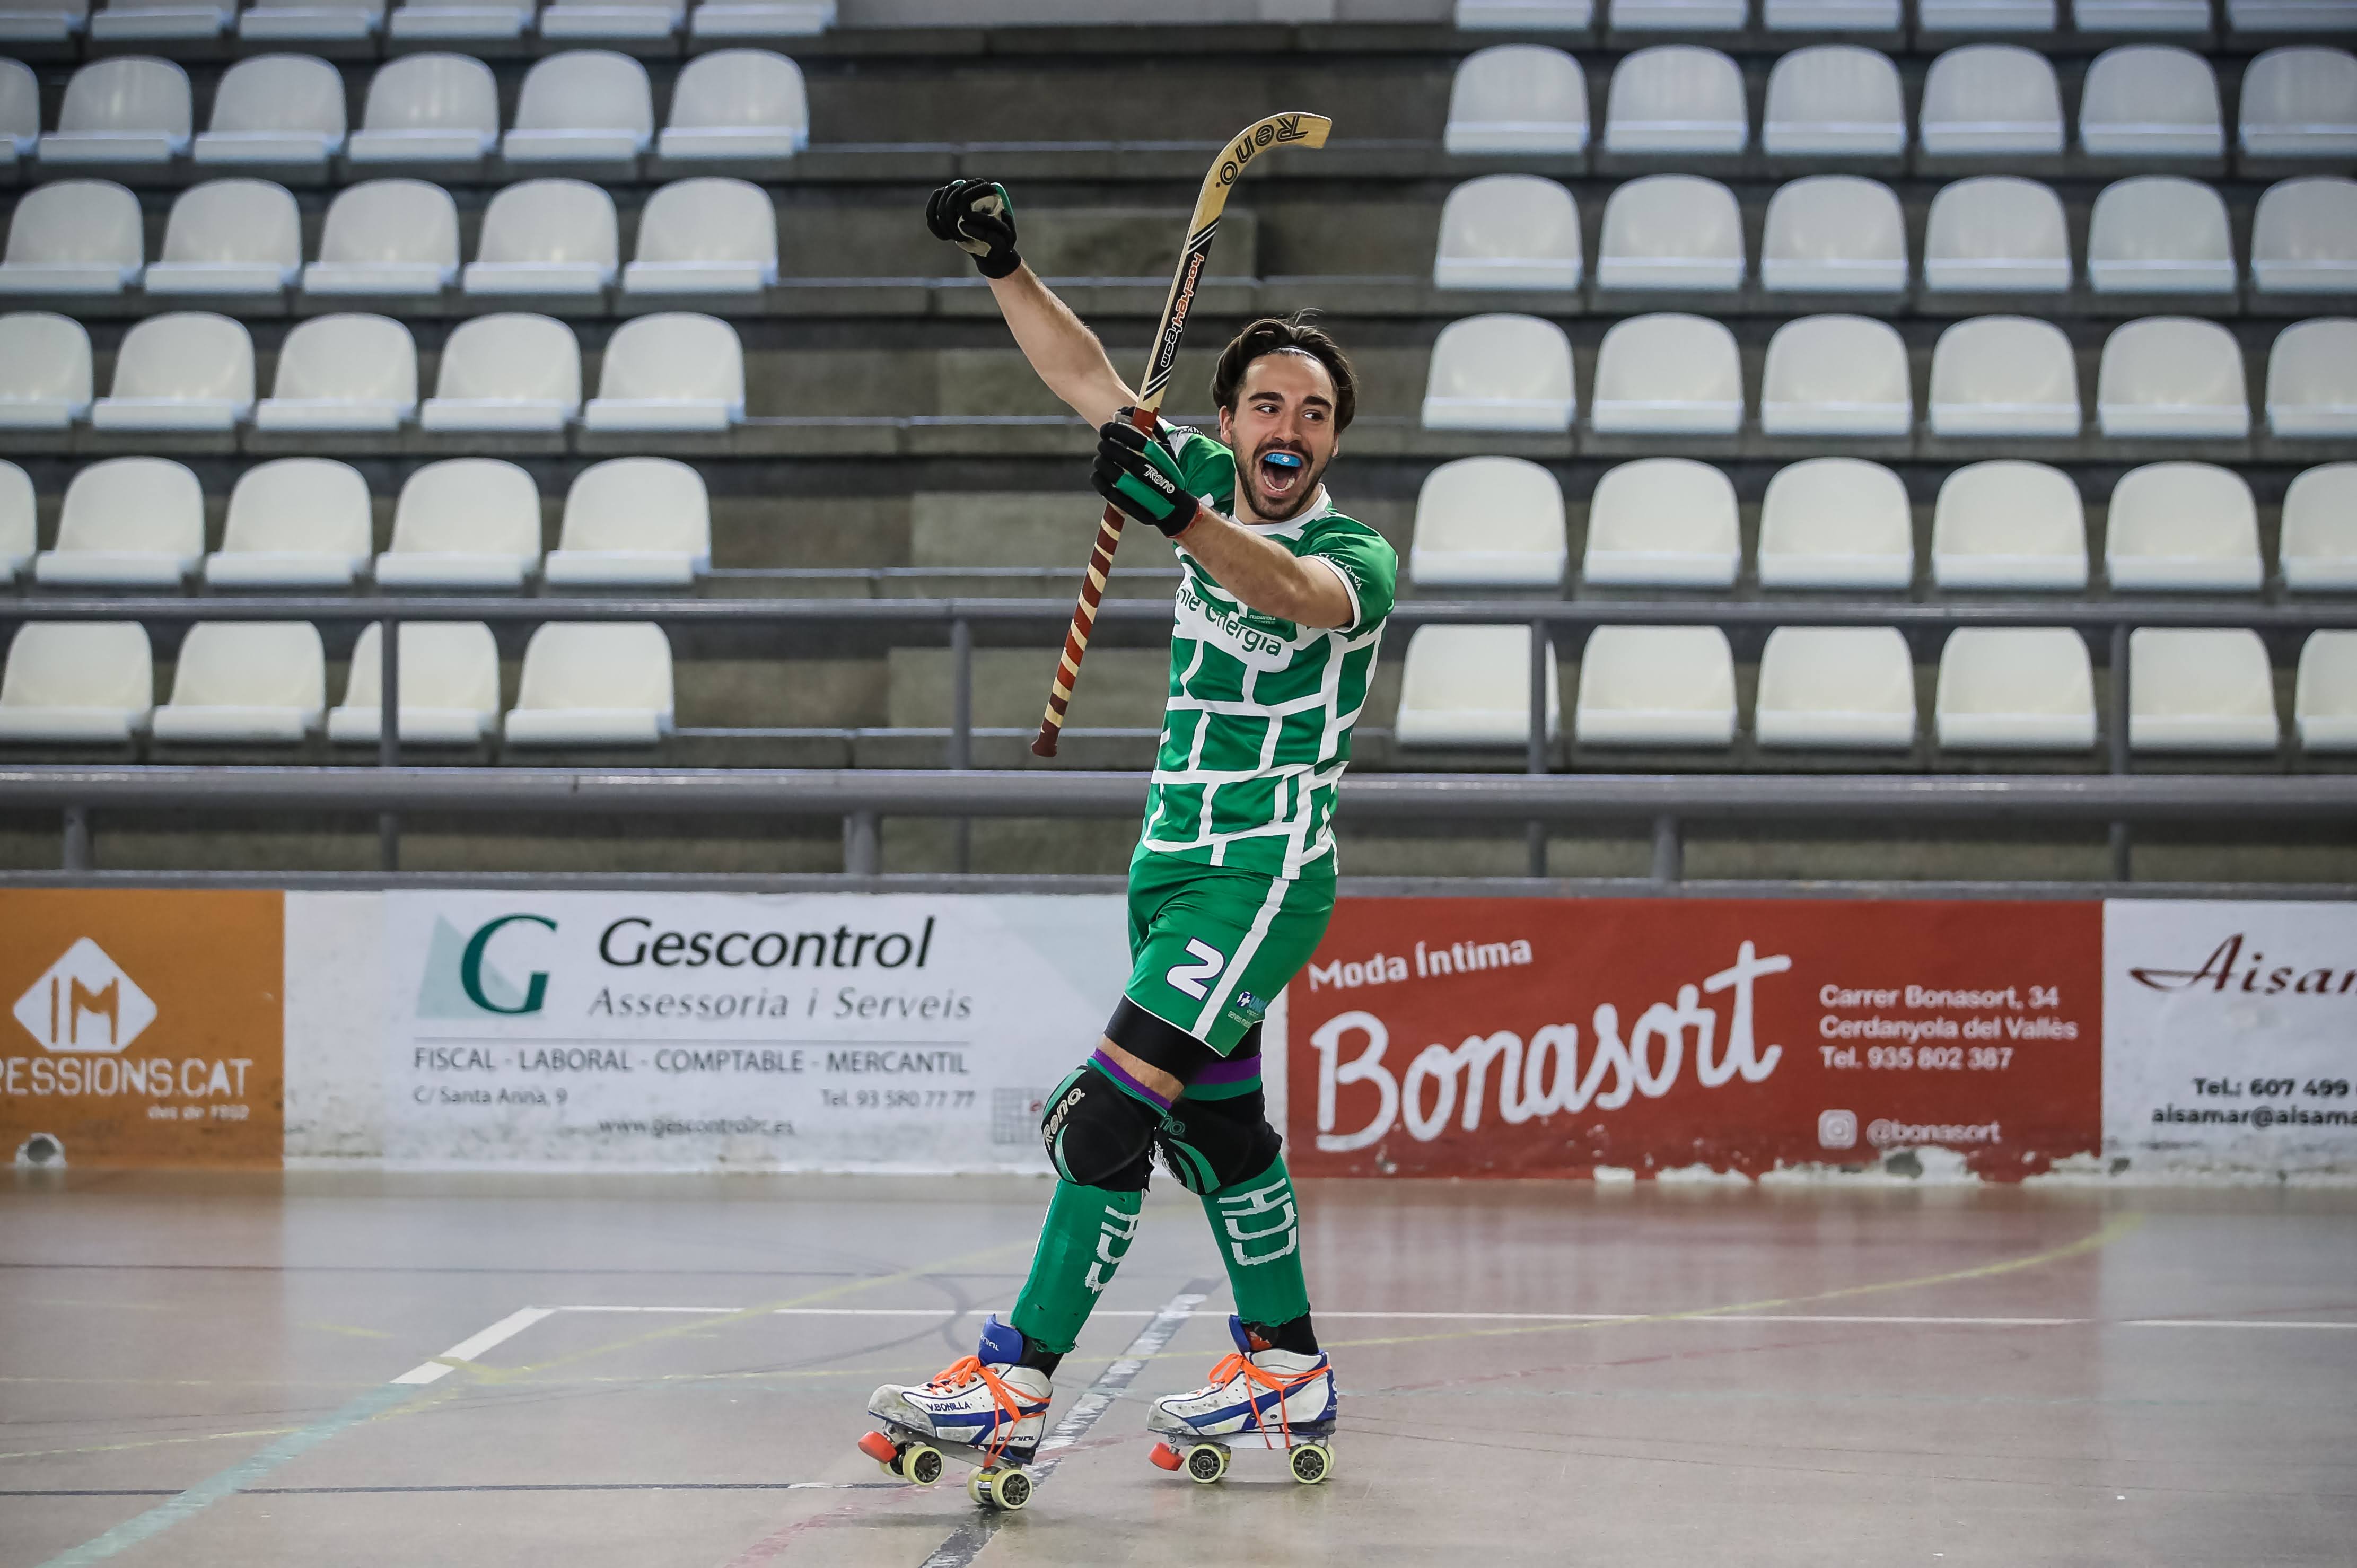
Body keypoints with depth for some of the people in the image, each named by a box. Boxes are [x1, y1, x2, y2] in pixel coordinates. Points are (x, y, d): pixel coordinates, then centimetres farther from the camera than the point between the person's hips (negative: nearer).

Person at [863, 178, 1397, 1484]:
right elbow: (1089, 379, 10)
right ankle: (1285, 1372, 27)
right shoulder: (1210, 487, 5)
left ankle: (1016, 1386, -18)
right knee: (1215, 1120, 15)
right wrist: (1002, 264, 0)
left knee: (1110, 1113, -16)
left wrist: (1176, 515, -52)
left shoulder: (1356, 558, -14)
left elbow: (1291, 594, -36)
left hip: (1267, 875, -8)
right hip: (1172, 861, 8)